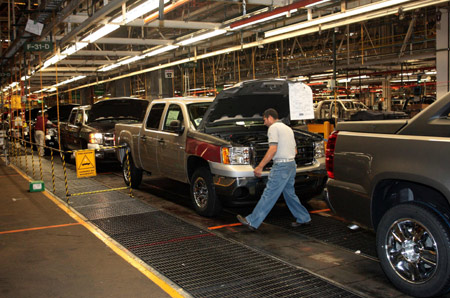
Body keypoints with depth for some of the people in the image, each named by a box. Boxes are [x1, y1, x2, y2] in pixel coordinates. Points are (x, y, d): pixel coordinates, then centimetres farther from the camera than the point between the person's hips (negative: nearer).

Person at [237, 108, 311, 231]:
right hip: (292, 164, 9)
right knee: (290, 194, 19)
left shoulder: (273, 128, -8)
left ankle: (252, 222, -2)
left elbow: (273, 149, -18)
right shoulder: (288, 128, 20)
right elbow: (295, 150, 21)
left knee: (268, 195, -6)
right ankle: (304, 218, 25)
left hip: (281, 166, -9)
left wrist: (260, 166, -17)